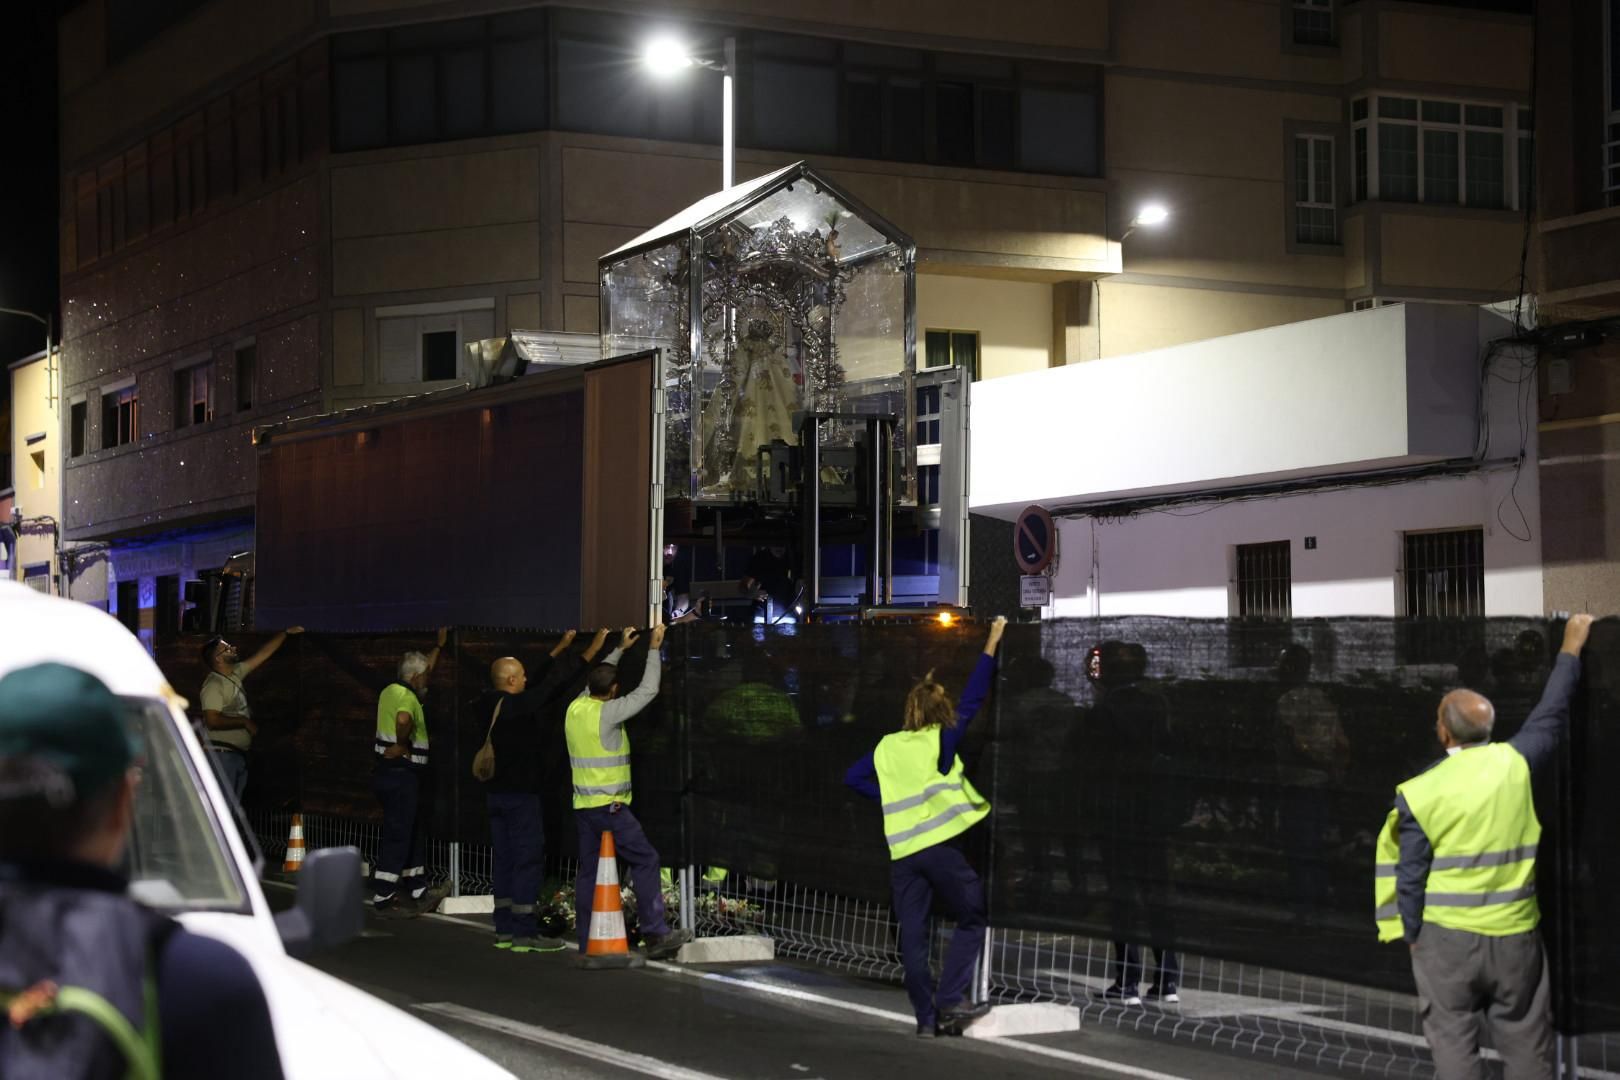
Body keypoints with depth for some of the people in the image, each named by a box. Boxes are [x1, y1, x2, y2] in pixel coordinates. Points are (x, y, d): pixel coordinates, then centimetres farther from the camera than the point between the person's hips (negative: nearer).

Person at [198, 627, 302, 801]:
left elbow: (263, 654, 21)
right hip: (223, 753, -9)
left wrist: (286, 633, 22)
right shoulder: (213, 685, -12)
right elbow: (213, 721, -22)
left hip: (239, 754, 9)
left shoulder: (235, 674, 14)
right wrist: (245, 722, -15)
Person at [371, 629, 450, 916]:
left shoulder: (392, 690, 14)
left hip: (390, 772, 10)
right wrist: (403, 745, -22)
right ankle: (383, 899, -1)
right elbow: (403, 720, -39)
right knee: (397, 836, -5)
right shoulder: (406, 697, -16)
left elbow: (423, 671, 32)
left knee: (414, 832, 17)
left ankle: (419, 892, 24)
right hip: (401, 772, -10)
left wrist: (439, 646, 37)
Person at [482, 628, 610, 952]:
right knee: (528, 860, -5)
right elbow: (554, 684, -17)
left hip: (496, 792, 9)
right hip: (520, 794, -9)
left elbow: (539, 681, 17)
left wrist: (560, 649, 23)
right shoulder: (517, 706, -18)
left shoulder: (490, 705, 7)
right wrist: (589, 653, -11)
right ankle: (524, 933, -7)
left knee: (505, 859, 11)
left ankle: (504, 930, 14)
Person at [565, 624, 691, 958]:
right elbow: (648, 690, -9)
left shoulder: (576, 707, 7)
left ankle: (587, 941, 9)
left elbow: (594, 682, 27)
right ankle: (655, 933, -10)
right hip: (608, 806, -8)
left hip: (583, 805, 8)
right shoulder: (607, 712, -14)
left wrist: (620, 649, 34)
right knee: (645, 859, -5)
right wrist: (653, 649, 1)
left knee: (588, 870, 9)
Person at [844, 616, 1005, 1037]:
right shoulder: (942, 740, -1)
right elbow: (973, 698, 1)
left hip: (901, 852, 4)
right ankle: (950, 1000, -4)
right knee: (972, 919, 7)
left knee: (912, 936, 7)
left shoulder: (887, 747, 10)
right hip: (940, 846, -4)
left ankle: (926, 1016, 8)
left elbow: (854, 777, 16)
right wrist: (992, 643, 5)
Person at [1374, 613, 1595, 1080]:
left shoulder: (1421, 793, -10)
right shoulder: (1514, 763, -6)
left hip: (1446, 937, -2)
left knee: (1453, 1042, 4)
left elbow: (1411, 876, -7)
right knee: (1526, 1042, 11)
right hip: (1514, 935, 2)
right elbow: (1550, 717, 11)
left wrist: (1411, 934, 7)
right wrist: (1570, 652, 24)